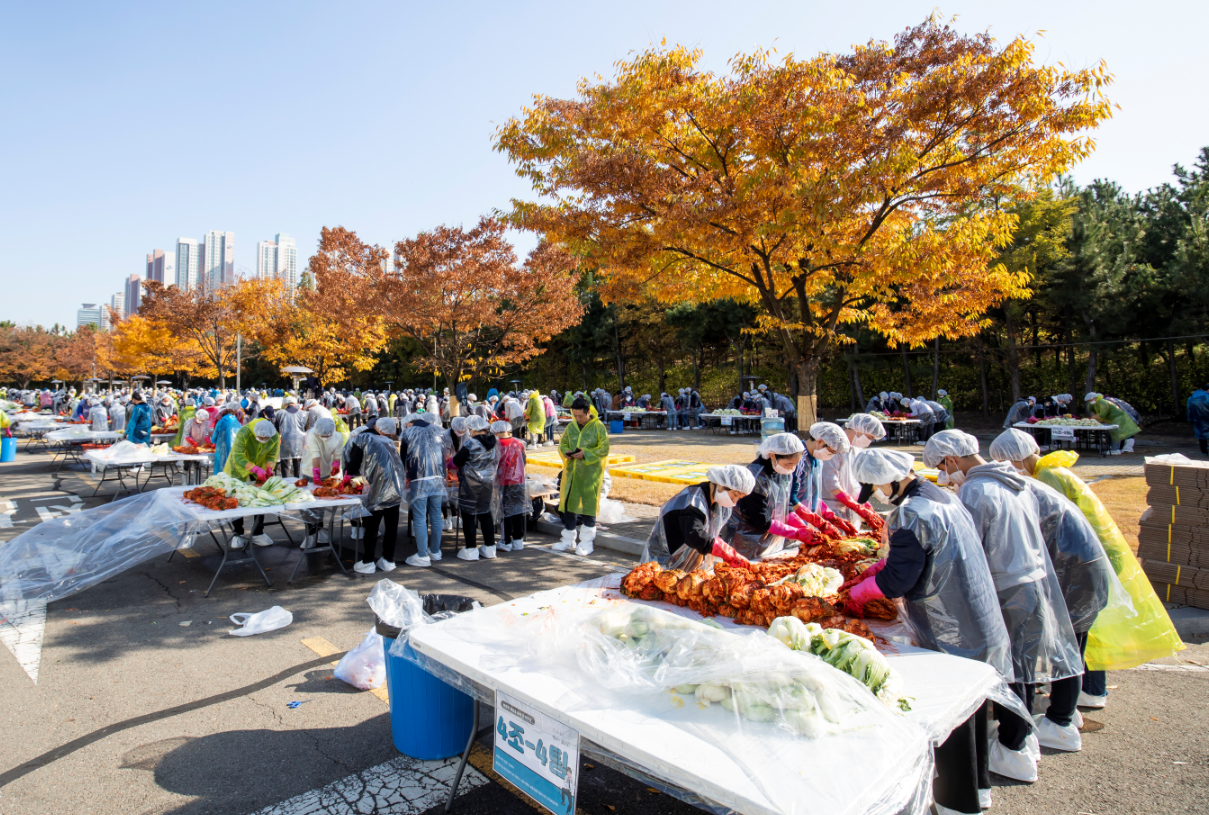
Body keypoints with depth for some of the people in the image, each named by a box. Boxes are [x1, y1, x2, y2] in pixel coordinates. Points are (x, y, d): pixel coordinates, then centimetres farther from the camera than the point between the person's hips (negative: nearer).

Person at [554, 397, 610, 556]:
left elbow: (604, 449, -9)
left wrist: (585, 454, -19)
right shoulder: (571, 426, 6)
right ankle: (568, 540, 22)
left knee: (588, 506, 2)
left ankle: (587, 542, 14)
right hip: (571, 471, 5)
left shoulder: (598, 427, -7)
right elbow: (562, 443, 16)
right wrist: (566, 452, -6)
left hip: (590, 472, -5)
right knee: (568, 503, 9)